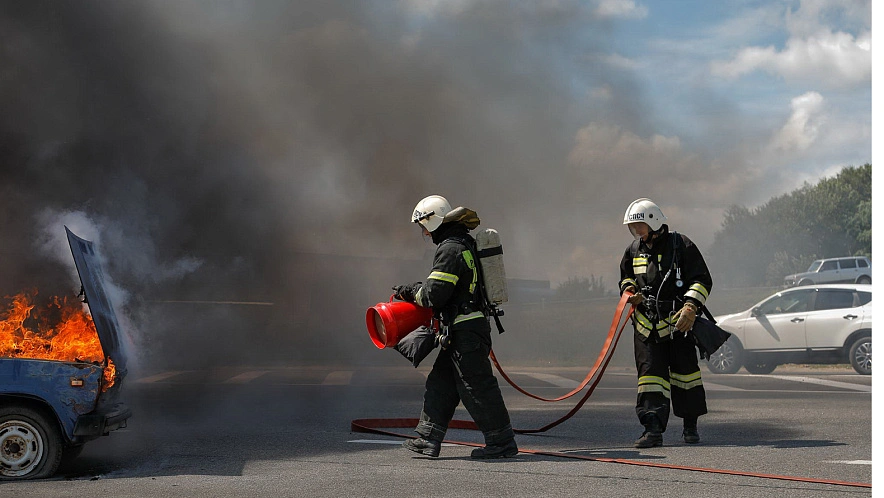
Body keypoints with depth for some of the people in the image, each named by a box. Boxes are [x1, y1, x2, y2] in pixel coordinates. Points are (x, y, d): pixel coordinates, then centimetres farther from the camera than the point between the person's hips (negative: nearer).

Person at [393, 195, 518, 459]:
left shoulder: (450, 249, -16)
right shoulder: (464, 243, 17)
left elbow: (434, 294, -20)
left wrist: (412, 292, -1)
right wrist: (413, 289, 20)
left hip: (465, 330, -11)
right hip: (465, 329, 11)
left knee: (476, 387, -4)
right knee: (441, 383, 12)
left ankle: (503, 442, 3)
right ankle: (427, 439, 16)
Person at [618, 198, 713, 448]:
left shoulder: (681, 245, -4)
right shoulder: (633, 251, 10)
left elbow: (702, 280, -4)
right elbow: (626, 277, 27)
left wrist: (691, 305, -18)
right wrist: (628, 290, 4)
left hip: (678, 323, -3)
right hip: (646, 324, 4)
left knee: (685, 371, 5)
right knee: (650, 373, -5)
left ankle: (690, 426, 20)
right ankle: (653, 429, -8)